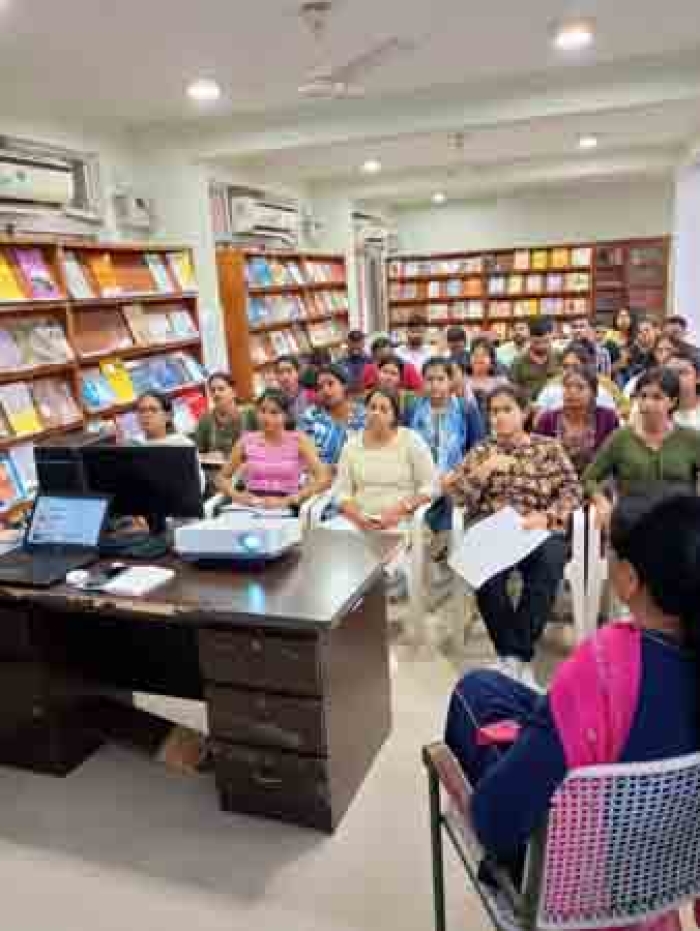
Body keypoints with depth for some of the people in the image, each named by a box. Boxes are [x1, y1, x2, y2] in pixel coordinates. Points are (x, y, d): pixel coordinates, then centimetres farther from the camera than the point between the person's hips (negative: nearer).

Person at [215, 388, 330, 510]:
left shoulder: (298, 440, 4)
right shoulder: (247, 441, 10)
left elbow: (324, 479, -5)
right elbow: (221, 478, 19)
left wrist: (287, 500, -13)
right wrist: (236, 495, -2)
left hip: (285, 510, -2)